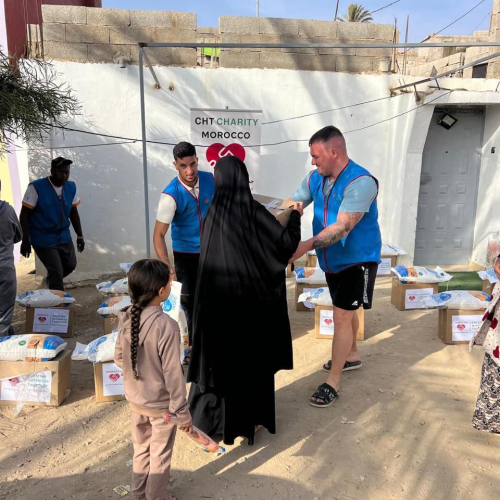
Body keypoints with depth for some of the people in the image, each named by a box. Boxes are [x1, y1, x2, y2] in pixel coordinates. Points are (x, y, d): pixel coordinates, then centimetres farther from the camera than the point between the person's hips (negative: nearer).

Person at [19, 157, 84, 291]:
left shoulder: (71, 187, -1)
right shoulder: (36, 187, -17)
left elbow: (73, 212, 9)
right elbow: (24, 214, -13)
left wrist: (80, 235, 8)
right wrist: (25, 240, -15)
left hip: (64, 236, 6)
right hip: (43, 239, -6)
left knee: (70, 265, 15)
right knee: (56, 271, -4)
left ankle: (51, 280, 46)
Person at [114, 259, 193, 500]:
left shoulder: (126, 318, -11)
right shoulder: (166, 326, -30)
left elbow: (118, 358, 2)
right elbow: (173, 374, -24)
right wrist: (182, 412, -12)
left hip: (134, 399, 6)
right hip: (161, 404, -6)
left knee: (141, 448, 27)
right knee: (160, 454, 18)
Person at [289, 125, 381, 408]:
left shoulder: (361, 182, -26)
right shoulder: (315, 178, -3)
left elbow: (342, 228, -33)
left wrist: (305, 247, -41)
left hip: (358, 259, -7)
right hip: (332, 259, 7)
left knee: (342, 316, -6)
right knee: (346, 311, 22)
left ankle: (333, 383, 6)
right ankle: (352, 356, 44)